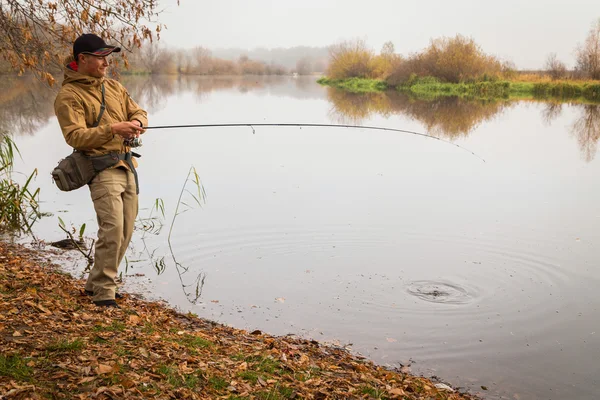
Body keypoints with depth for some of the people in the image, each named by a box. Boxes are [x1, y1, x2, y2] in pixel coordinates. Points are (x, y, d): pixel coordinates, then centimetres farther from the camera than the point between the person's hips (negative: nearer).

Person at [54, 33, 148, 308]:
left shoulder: (114, 87, 16)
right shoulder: (69, 95, -7)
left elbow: (138, 112, 16)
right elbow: (75, 136, -16)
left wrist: (136, 123, -9)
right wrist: (112, 129, -28)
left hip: (127, 167, 8)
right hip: (102, 168, -8)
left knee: (125, 231, 10)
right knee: (112, 228, -17)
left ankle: (95, 283, 25)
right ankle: (103, 292, -5)